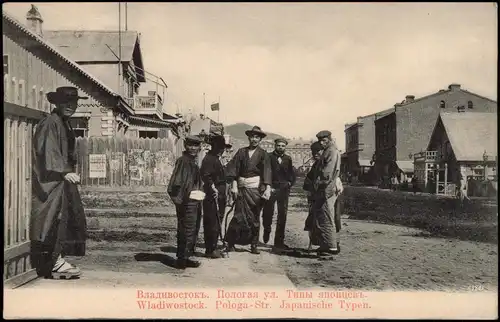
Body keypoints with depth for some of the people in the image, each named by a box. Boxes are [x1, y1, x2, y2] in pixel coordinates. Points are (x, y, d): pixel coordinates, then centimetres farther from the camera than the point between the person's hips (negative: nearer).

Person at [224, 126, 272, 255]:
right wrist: (234, 186, -5)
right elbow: (233, 168, 4)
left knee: (255, 217, 7)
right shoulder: (241, 152, 8)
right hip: (242, 188, 0)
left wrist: (267, 188, -17)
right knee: (239, 216, -7)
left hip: (256, 188, 0)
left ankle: (254, 245, 17)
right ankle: (230, 242, 5)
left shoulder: (263, 154, 3)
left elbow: (267, 171, -6)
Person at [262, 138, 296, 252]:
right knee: (268, 212, -6)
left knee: (282, 215, 0)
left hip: (284, 188, 3)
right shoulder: (269, 157, 3)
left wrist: (290, 183, 5)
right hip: (271, 188, -3)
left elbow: (292, 174, 20)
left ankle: (279, 242, 6)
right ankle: (266, 231, 25)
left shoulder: (288, 159, 15)